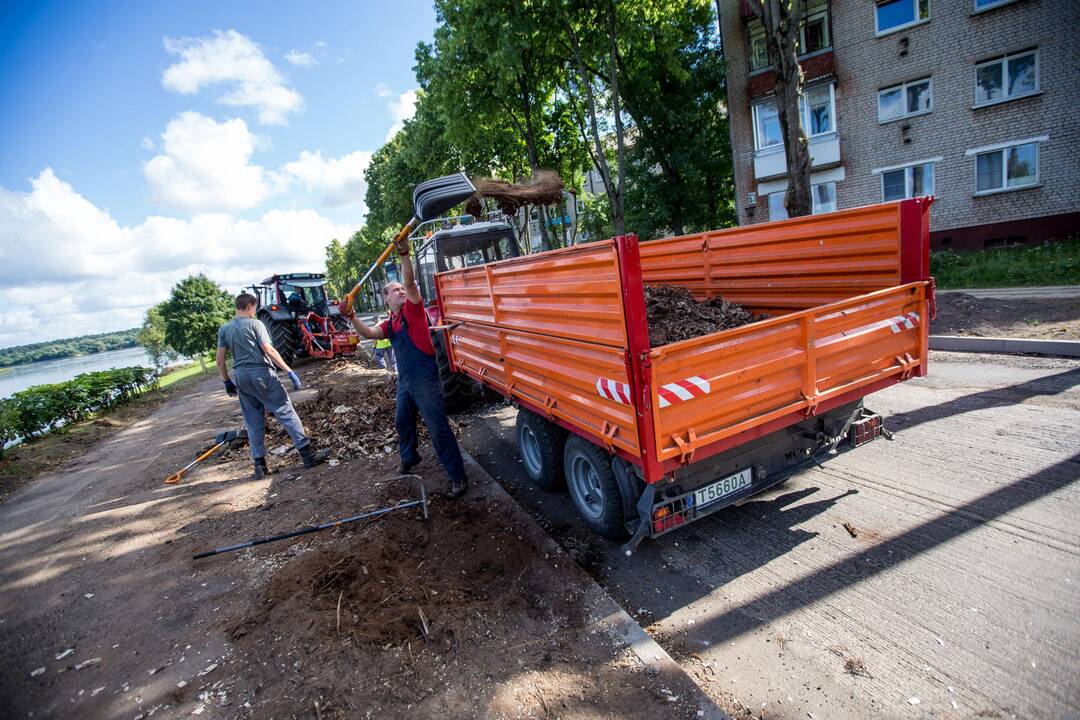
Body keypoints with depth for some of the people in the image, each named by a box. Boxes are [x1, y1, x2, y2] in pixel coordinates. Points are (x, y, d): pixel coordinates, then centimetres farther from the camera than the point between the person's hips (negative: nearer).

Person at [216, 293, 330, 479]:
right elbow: (269, 350, -15)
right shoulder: (254, 324, -6)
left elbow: (220, 360, 9)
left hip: (241, 377, 6)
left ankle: (259, 465, 13)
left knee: (253, 422, 11)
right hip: (261, 373, -6)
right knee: (286, 412, -3)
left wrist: (227, 381, 20)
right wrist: (289, 371, -17)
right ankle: (308, 454, -5)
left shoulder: (224, 329, 11)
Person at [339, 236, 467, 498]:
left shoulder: (412, 309, -3)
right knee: (403, 421, 24)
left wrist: (404, 255, -29)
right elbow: (368, 333, 1)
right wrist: (352, 318, -14)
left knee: (438, 428, -8)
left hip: (424, 378, -8)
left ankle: (457, 477, -1)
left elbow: (410, 282, -19)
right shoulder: (389, 324, 14)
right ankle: (409, 457, 51)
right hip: (404, 379, 8)